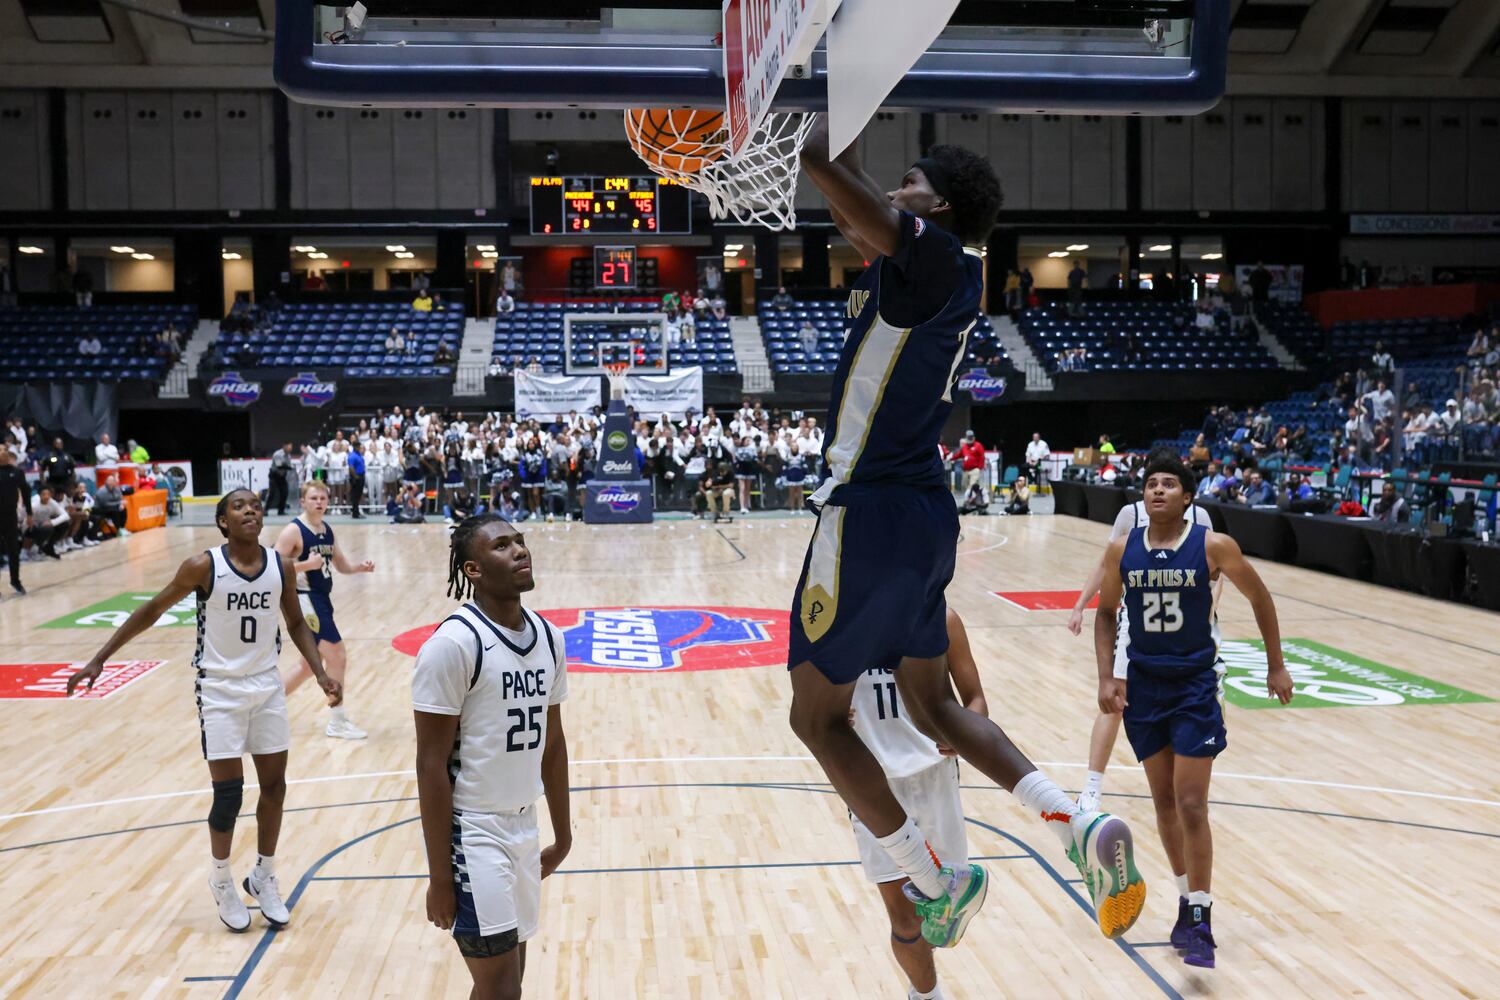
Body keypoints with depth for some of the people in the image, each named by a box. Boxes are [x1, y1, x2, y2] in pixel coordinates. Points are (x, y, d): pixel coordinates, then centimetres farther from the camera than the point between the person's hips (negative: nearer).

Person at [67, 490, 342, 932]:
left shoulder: (281, 566, -5)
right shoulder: (203, 566, -15)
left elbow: (296, 623, 8)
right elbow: (151, 611, -5)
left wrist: (320, 673, -2)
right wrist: (99, 659, -7)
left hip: (267, 686, 4)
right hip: (220, 689, -4)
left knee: (274, 785, 8)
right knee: (228, 791, -2)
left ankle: (264, 877, 27)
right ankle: (222, 882, 21)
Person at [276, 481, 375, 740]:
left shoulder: (327, 529, 10)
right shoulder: (294, 530, -14)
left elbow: (341, 564, 16)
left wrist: (360, 567, -3)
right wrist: (306, 565, -27)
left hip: (321, 600, 9)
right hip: (306, 601, -9)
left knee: (310, 664, 18)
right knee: (337, 658, -7)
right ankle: (337, 723, 4)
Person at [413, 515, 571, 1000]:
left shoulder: (547, 637, 4)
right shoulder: (453, 644, -18)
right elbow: (432, 764, -16)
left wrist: (562, 835, 17)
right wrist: (440, 873, -16)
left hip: (523, 827, 7)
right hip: (473, 833, -7)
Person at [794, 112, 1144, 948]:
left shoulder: (933, 254, -13)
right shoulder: (953, 272, 12)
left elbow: (824, 165, -21)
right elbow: (855, 213, 26)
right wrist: (840, 131, 24)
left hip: (872, 511, -9)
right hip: (925, 512, 9)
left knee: (818, 714, 5)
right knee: (932, 702, 20)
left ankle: (936, 881, 9)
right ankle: (1084, 829, 11)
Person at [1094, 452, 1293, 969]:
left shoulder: (1213, 546, -11)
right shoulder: (1122, 550, -4)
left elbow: (1259, 597, 3)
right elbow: (1106, 613, 8)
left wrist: (1276, 666, 7)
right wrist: (1106, 678, -2)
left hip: (1195, 685, -3)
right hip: (1143, 685, 3)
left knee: (1191, 805, -7)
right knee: (1164, 801, 12)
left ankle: (1200, 922, 4)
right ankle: (1187, 901, 30)